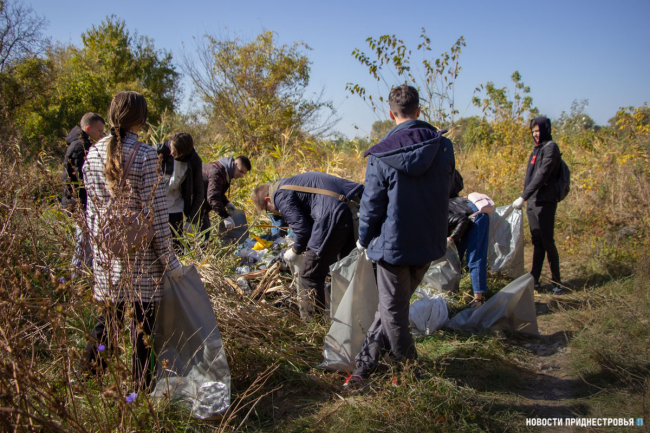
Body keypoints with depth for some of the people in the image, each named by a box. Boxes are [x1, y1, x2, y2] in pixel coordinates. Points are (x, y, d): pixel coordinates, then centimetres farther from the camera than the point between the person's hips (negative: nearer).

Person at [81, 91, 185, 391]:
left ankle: (90, 367, 26)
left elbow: (92, 207, 9)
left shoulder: (93, 153, 3)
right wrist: (168, 258, -8)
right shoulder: (145, 155, -14)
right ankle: (142, 385, 19)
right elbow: (156, 211, -14)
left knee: (110, 312, 20)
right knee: (143, 315, 7)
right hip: (140, 250, -5)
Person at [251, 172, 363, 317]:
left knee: (310, 275, 4)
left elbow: (303, 229, -6)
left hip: (333, 218, -10)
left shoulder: (281, 196, -1)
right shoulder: (289, 183, 28)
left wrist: (296, 250, 12)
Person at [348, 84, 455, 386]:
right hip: (430, 244, 5)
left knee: (394, 313, 12)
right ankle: (364, 365, 25)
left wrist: (363, 239, 8)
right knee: (392, 306, 17)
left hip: (394, 244, -5)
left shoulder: (381, 156, -14)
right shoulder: (444, 147, -3)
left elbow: (372, 205, -9)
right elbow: (449, 191, 10)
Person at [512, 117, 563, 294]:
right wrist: (526, 198, 14)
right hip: (532, 202, 8)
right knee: (537, 241, 12)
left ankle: (557, 281, 5)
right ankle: (534, 279, 17)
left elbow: (542, 175, -20)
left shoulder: (550, 147, -10)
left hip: (545, 202, -8)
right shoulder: (537, 148, 17)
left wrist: (523, 197, -25)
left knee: (547, 241, -4)